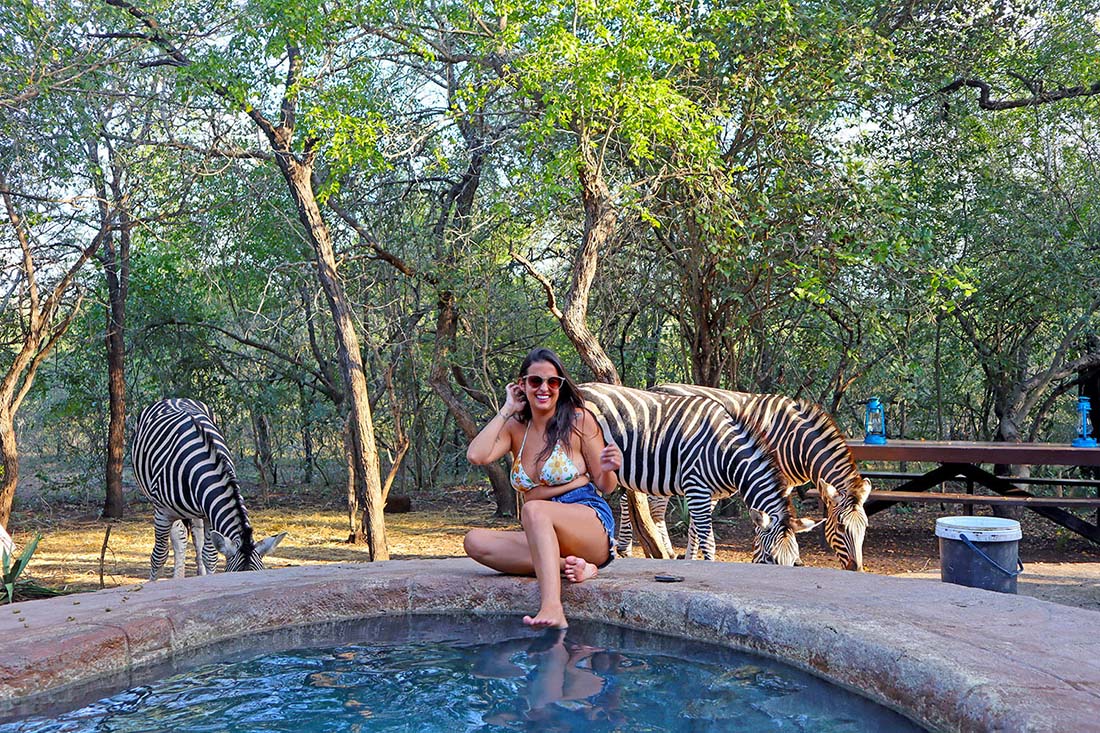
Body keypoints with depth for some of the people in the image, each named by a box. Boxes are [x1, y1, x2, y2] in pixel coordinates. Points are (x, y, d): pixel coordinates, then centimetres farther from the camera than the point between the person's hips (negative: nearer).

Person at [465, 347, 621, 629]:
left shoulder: (579, 420, 0)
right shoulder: (516, 428, 10)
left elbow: (605, 487, 4)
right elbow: (476, 456, -10)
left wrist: (607, 469, -20)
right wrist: (507, 409, 0)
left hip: (592, 526, -5)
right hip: (542, 534, 5)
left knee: (533, 509, -35)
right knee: (475, 541, -18)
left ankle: (552, 608, -50)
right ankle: (567, 565, -24)